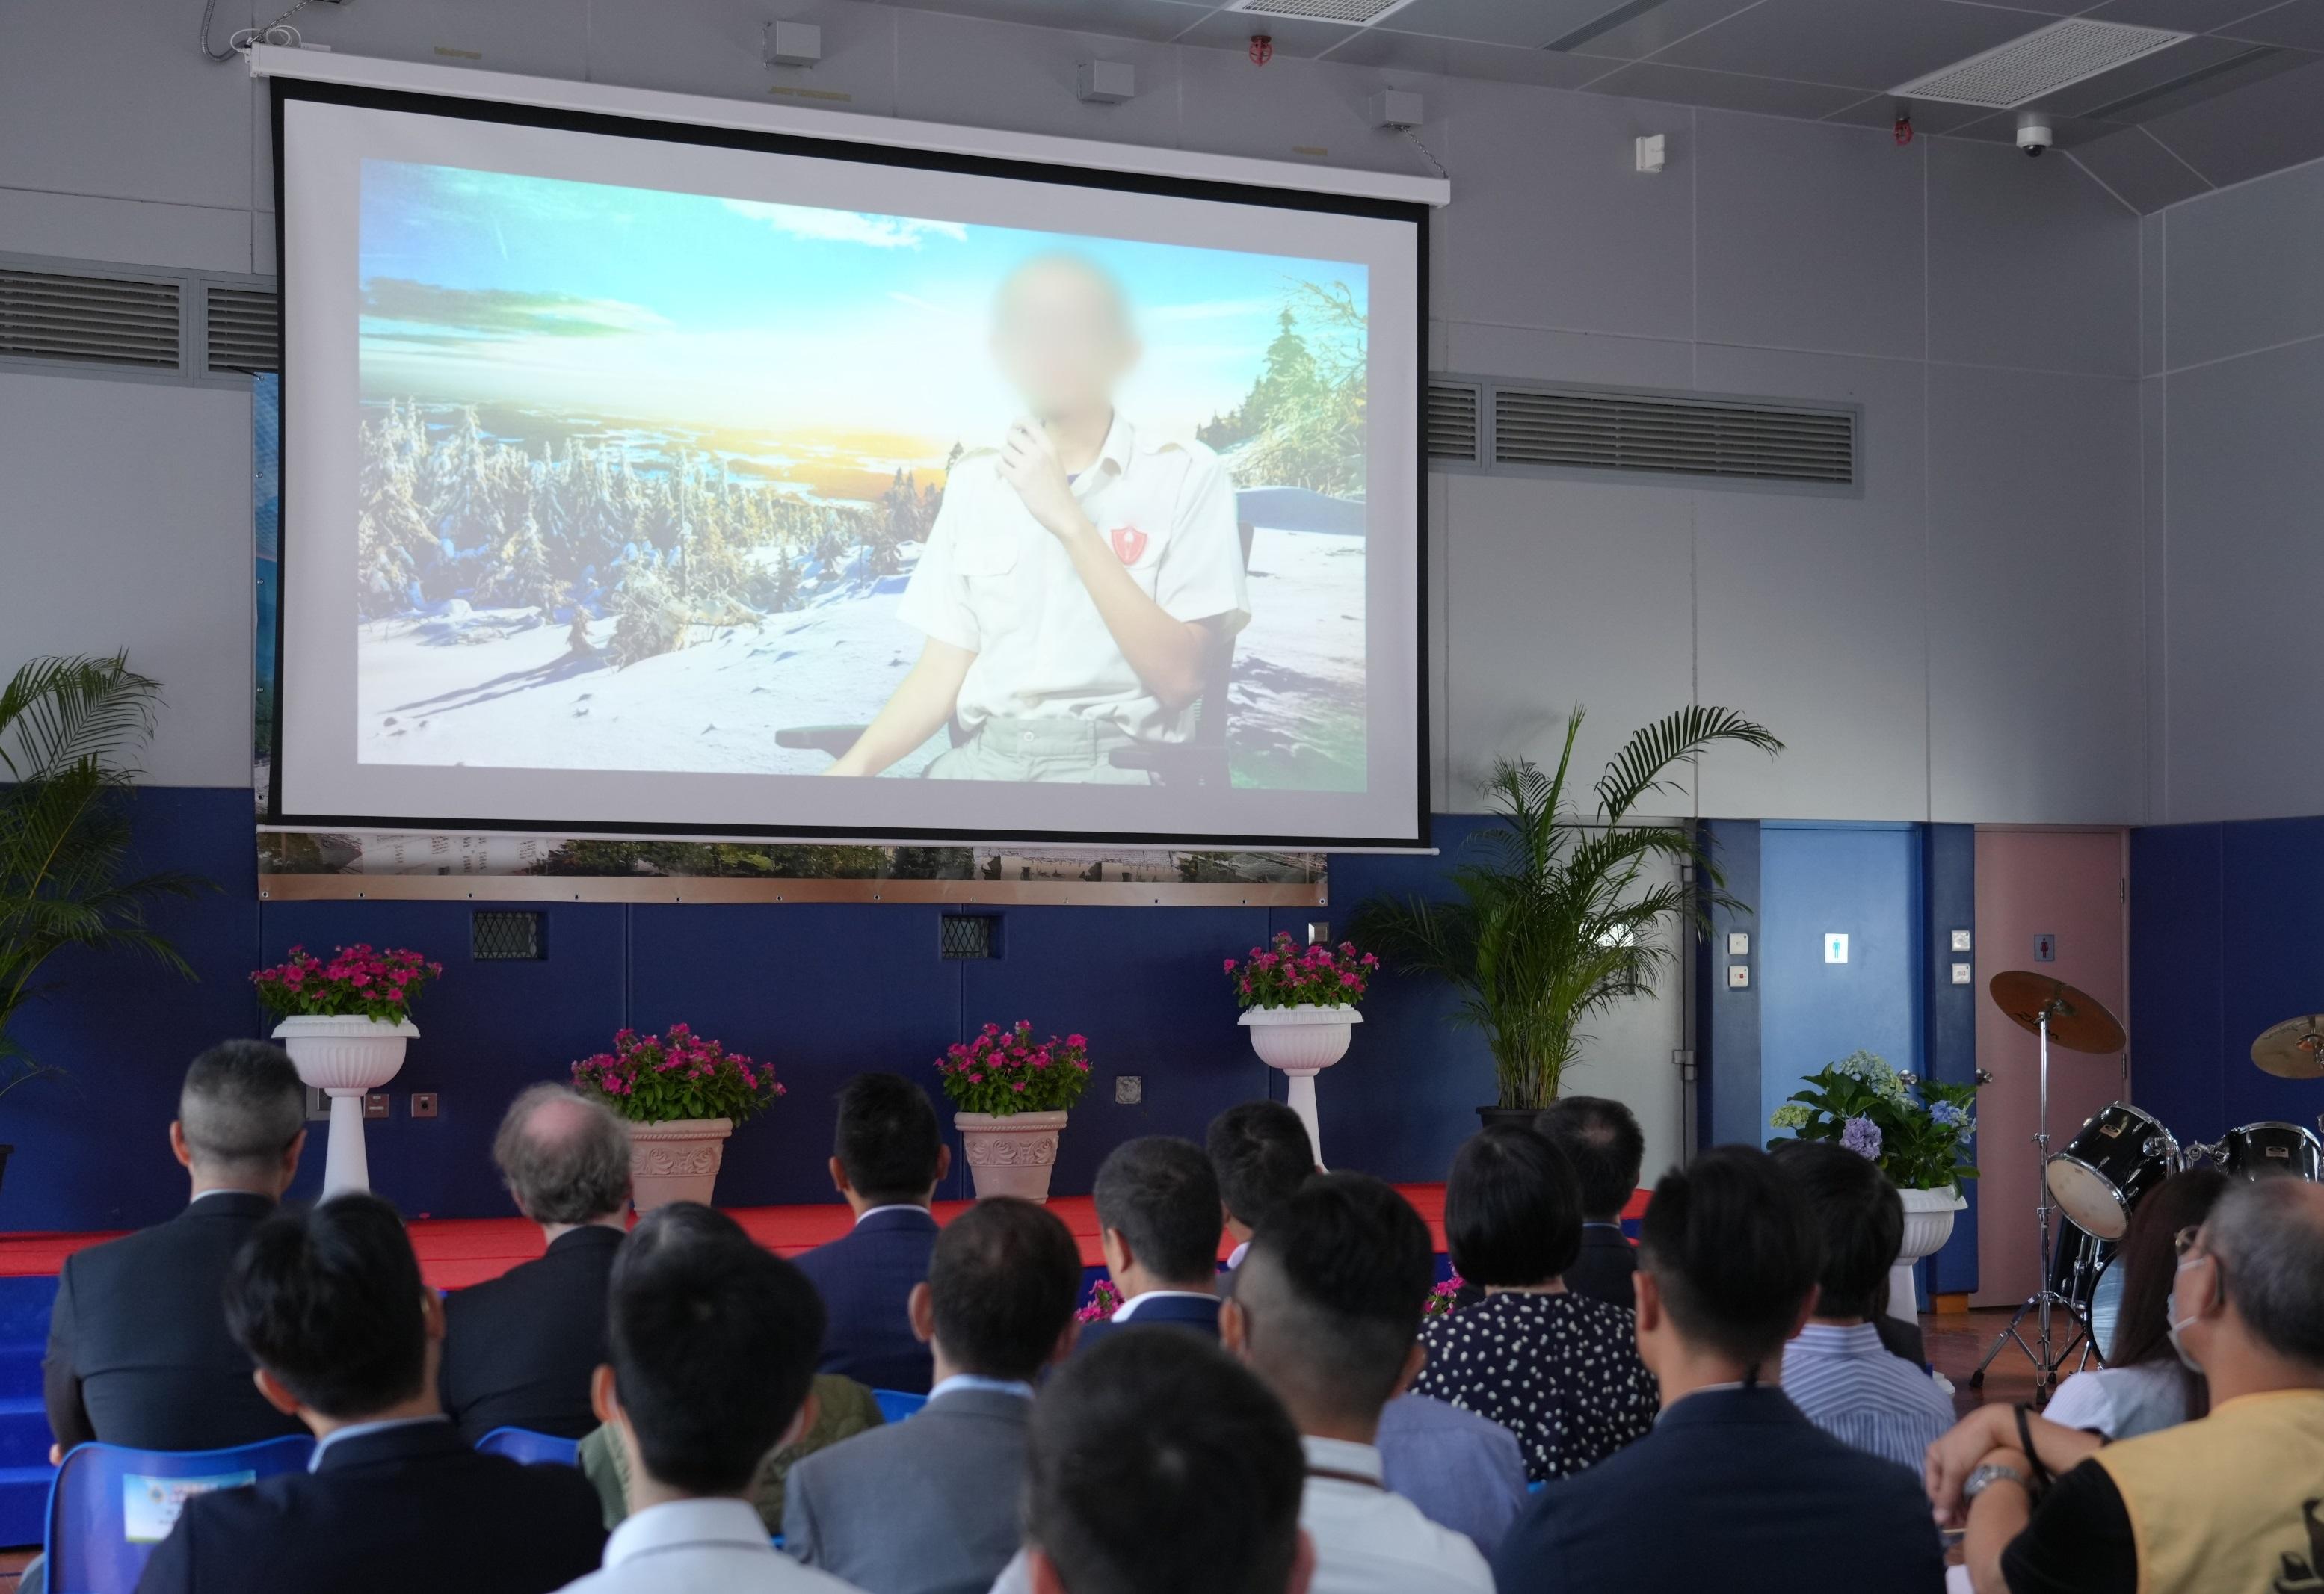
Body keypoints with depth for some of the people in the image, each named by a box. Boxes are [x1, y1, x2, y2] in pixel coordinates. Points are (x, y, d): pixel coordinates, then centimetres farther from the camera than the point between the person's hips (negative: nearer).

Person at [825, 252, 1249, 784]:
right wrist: (857, 763, -11)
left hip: (1114, 765, -3)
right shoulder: (972, 480, 11)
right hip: (979, 757, 3)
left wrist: (1069, 521, -15)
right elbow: (944, 670, 8)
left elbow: (1179, 677, -10)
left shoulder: (1186, 474, -2)